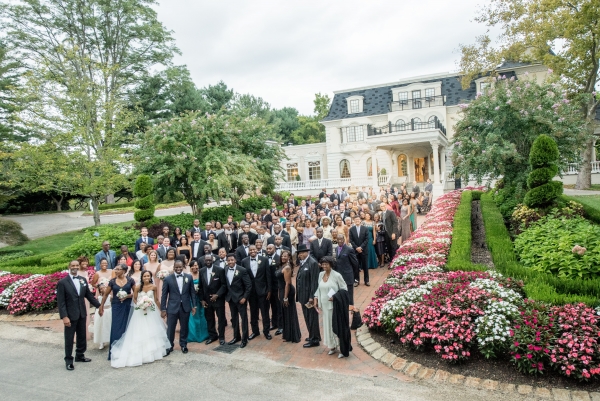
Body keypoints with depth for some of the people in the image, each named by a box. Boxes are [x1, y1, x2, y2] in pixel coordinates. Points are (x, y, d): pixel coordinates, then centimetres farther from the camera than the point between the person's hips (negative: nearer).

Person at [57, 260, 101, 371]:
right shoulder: (62, 282, -11)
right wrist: (64, 316, -19)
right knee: (69, 339, 7)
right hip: (70, 315, -5)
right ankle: (68, 360, 22)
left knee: (82, 337, 17)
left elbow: (89, 295, 10)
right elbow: (61, 301, -13)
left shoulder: (83, 280, 3)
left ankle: (80, 356, 34)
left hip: (82, 314, 5)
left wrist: (99, 305, 7)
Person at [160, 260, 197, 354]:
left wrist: (194, 306, 2)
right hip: (172, 308, -1)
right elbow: (164, 295, -2)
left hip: (185, 307, 2)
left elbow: (192, 292, 5)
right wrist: (163, 309, -3)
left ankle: (183, 345, 31)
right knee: (170, 328, 5)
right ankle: (169, 345, 24)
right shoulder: (168, 279, -4)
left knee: (184, 328, 12)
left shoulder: (189, 277, 1)